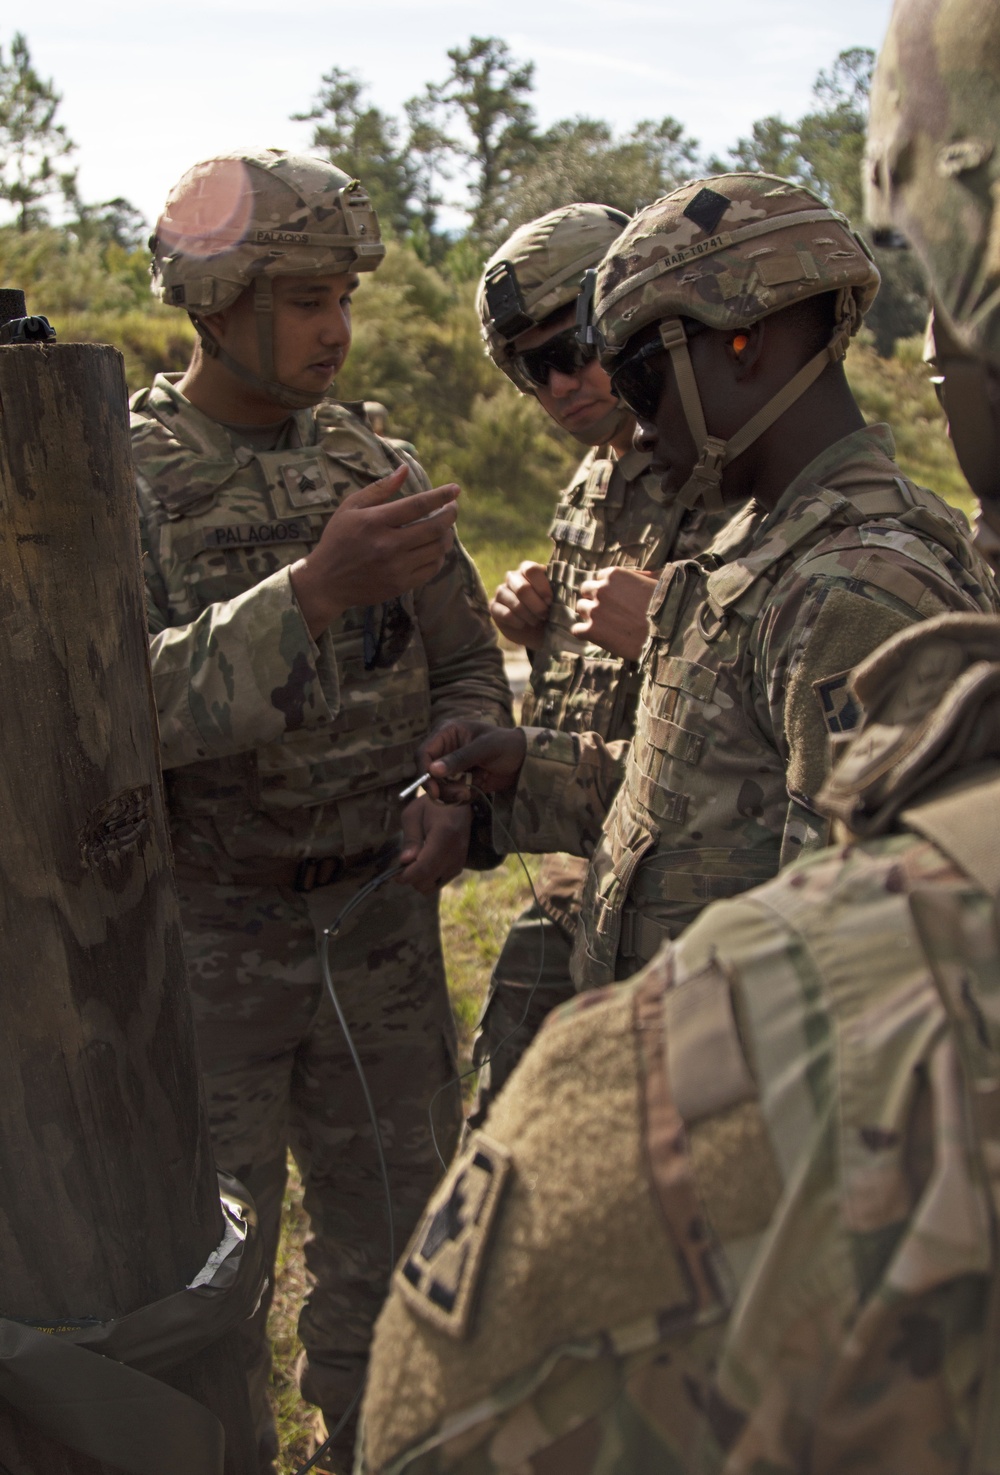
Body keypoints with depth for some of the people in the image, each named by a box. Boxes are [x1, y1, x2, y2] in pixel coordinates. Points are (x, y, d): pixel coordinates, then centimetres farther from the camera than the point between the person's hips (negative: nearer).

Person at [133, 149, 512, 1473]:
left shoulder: (375, 466, 3)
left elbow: (467, 668, 8)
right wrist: (314, 593, -36)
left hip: (383, 928, 4)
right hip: (203, 946, -4)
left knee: (392, 1237, 19)